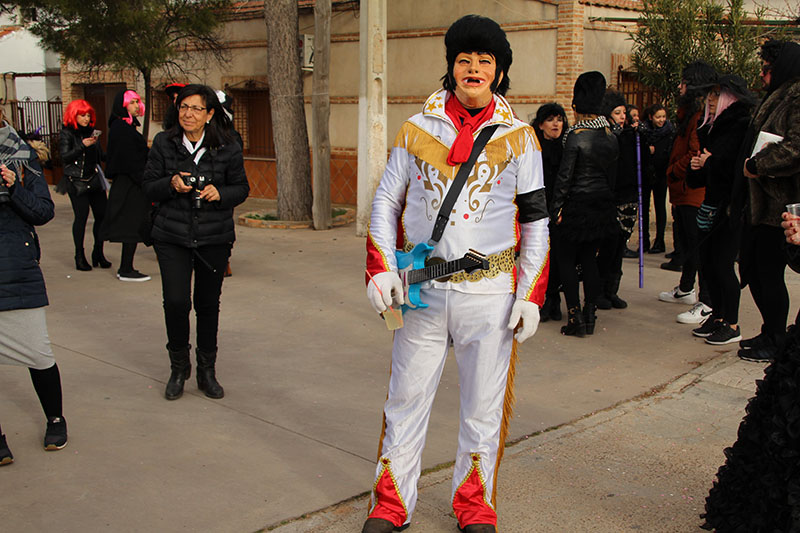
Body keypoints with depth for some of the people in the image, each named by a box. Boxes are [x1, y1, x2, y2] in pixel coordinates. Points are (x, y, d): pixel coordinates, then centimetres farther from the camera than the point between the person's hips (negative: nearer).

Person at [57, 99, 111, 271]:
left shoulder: (91, 131, 14)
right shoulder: (67, 133, -1)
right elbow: (64, 158, -11)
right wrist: (82, 146, -18)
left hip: (95, 179, 5)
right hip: (76, 182, -5)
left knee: (102, 215, 0)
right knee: (81, 216, -7)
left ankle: (98, 253, 12)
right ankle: (80, 256, 2)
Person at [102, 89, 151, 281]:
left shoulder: (124, 126, 15)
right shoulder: (122, 129, -15)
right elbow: (130, 161, -19)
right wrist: (144, 183, -18)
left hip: (124, 183, 10)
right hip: (129, 184, -10)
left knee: (130, 227, 13)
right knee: (132, 227, -5)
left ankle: (125, 268, 19)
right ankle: (126, 270, 1)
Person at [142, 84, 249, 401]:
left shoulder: (227, 148, -2)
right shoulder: (163, 143, 0)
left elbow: (241, 188, 5)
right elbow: (149, 186, 5)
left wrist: (220, 193, -16)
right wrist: (171, 185, -16)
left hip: (214, 238, 0)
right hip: (172, 236, 0)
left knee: (208, 304, 8)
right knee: (176, 302, -9)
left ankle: (207, 371, 25)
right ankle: (179, 368, 15)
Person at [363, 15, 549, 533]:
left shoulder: (519, 137, 4)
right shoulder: (416, 129, 6)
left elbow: (536, 220, 5)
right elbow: (386, 202, 10)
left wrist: (531, 294, -2)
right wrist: (381, 270, -2)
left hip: (489, 294, -1)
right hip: (422, 291, 1)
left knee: (484, 406, 9)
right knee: (406, 398, 8)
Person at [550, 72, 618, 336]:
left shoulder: (576, 136, -14)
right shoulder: (611, 137, 4)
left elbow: (565, 175, -14)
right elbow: (612, 175, 10)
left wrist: (556, 207, -8)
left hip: (577, 203, -6)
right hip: (603, 204, 6)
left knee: (566, 260, 3)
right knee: (589, 259, 13)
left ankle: (575, 318, -1)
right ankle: (590, 316, 15)